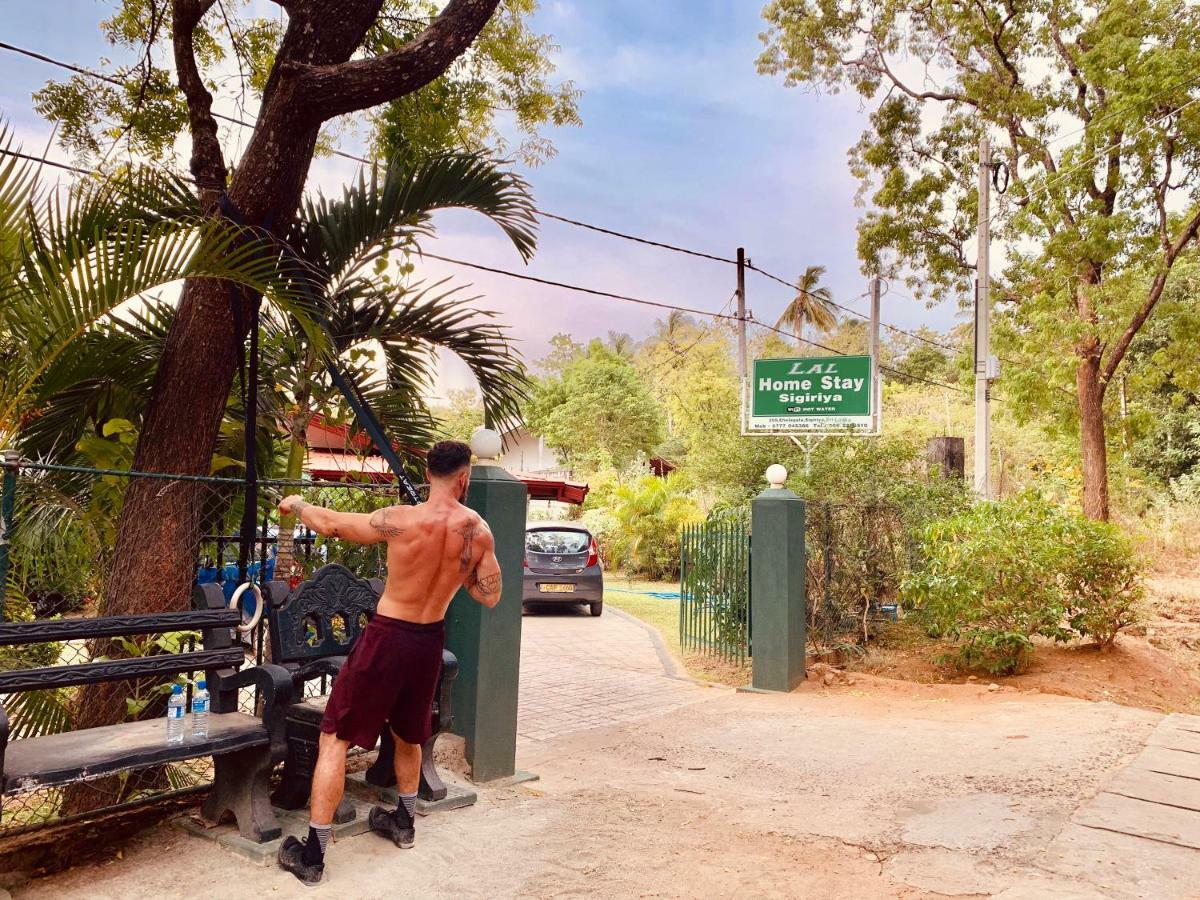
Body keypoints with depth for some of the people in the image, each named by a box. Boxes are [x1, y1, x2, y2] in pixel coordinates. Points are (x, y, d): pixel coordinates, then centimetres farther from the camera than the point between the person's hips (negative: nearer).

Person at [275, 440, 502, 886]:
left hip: (388, 637, -5)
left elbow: (331, 524, -6)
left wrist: (296, 505, 13)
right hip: (430, 640, 5)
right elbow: (490, 596, -1)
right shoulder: (479, 531, -8)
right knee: (409, 735, 27)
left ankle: (313, 854, 9)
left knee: (334, 739, 6)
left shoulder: (402, 520, -18)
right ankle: (403, 822, 45)